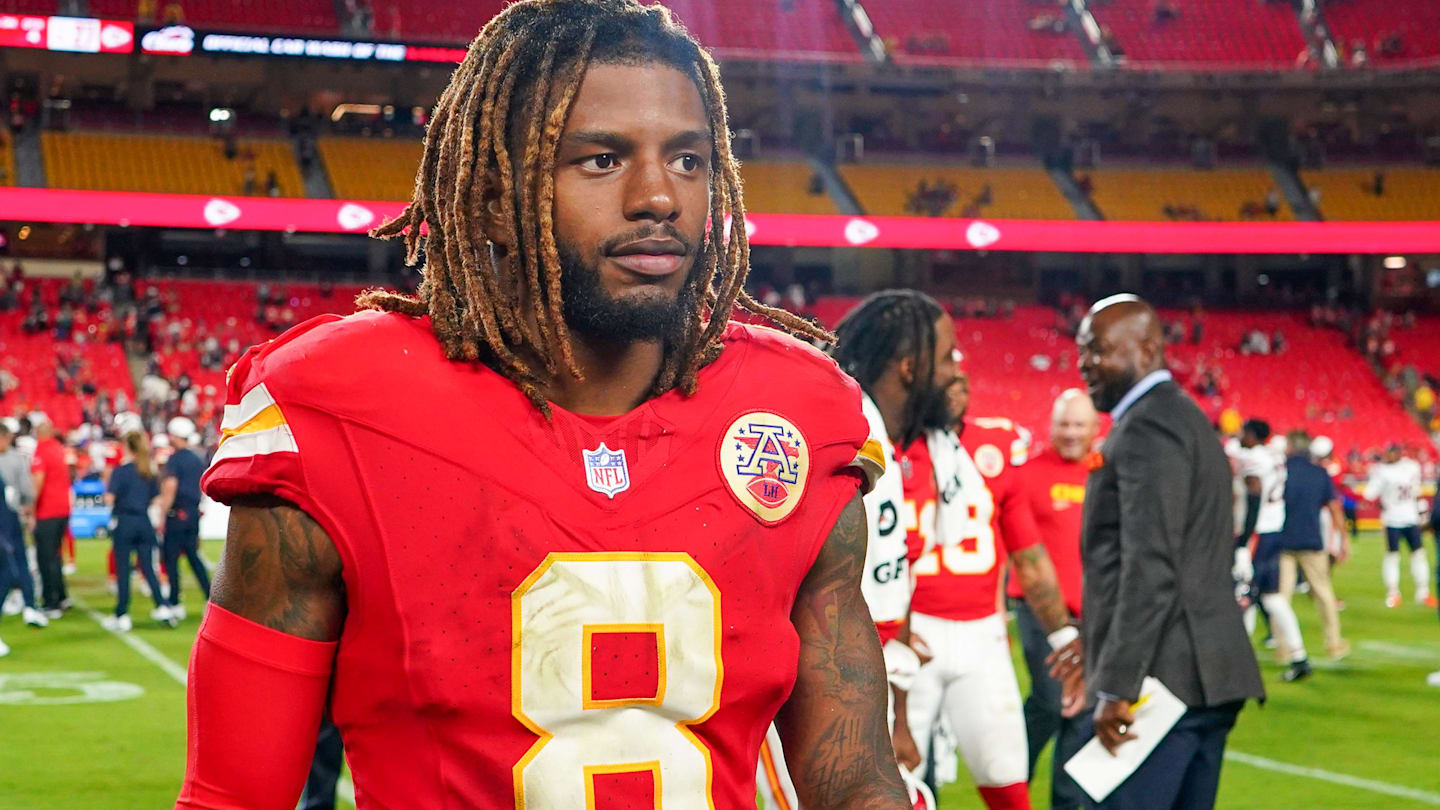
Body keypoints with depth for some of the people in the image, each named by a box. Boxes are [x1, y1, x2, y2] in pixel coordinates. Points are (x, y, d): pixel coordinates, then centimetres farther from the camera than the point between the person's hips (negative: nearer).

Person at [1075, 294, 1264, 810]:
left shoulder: (1148, 427, -12)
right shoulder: (1183, 418, 19)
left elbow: (1151, 569, -21)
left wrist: (1117, 686, -21)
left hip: (1162, 676, -10)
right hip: (1205, 672, 10)